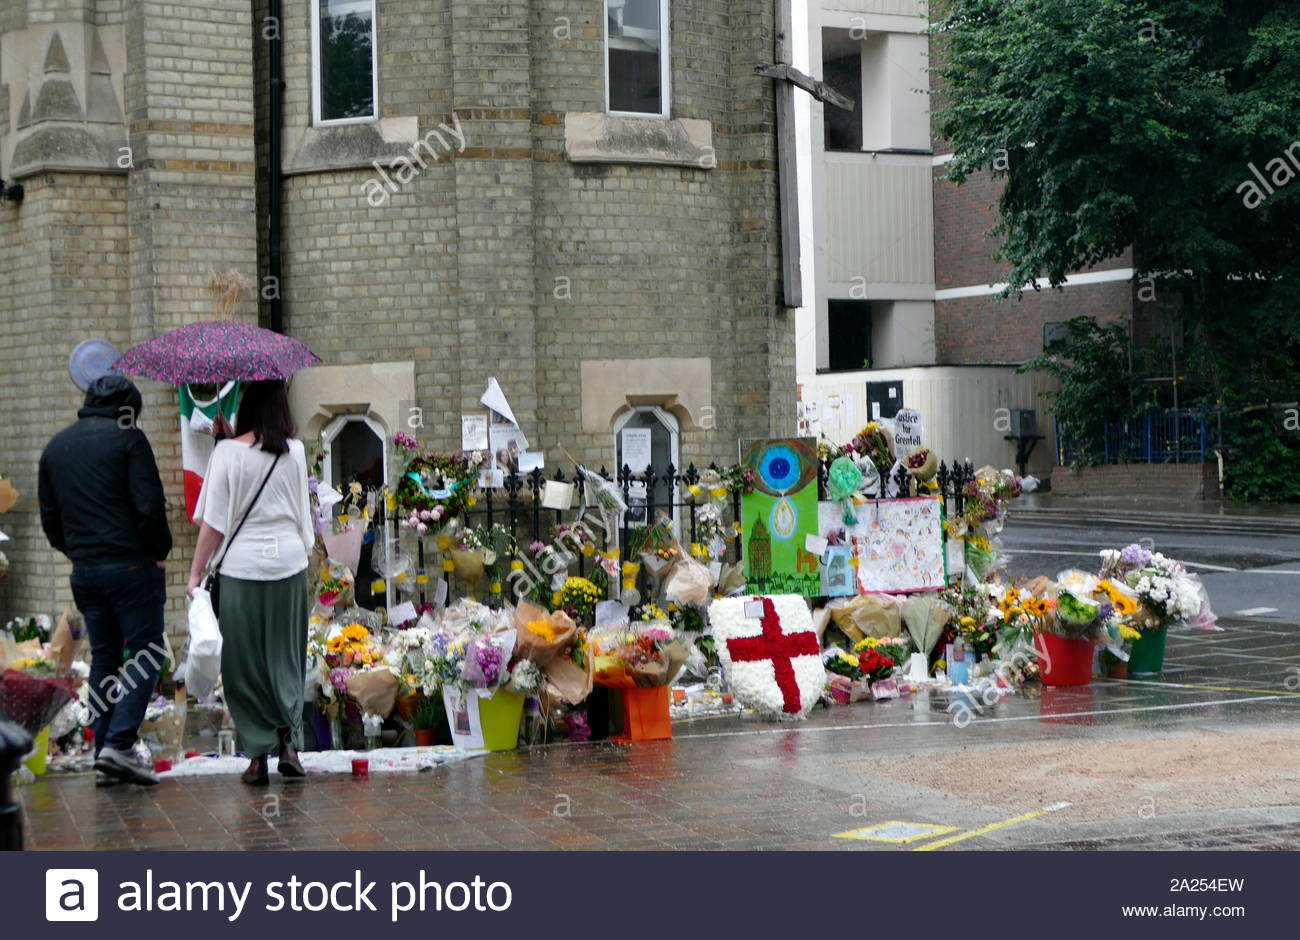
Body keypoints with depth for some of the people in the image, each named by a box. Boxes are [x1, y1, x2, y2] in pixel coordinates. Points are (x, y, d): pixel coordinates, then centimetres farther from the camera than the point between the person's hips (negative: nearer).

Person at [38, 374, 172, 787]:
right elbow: (149, 506, -13)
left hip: (84, 570, 6)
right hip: (131, 565, -6)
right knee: (146, 651, -1)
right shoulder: (127, 439, -6)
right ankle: (119, 742, -13)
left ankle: (103, 757, 9)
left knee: (103, 657, 11)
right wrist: (160, 551, -1)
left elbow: (49, 518, 17)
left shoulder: (55, 447, 15)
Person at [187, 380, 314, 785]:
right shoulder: (295, 451, 2)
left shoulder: (227, 452, -6)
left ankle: (258, 755, 5)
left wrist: (196, 573, -1)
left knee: (244, 662, 5)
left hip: (241, 566, -3)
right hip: (289, 562, 3)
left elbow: (214, 522, -6)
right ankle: (289, 744, 6)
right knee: (286, 659, 12)